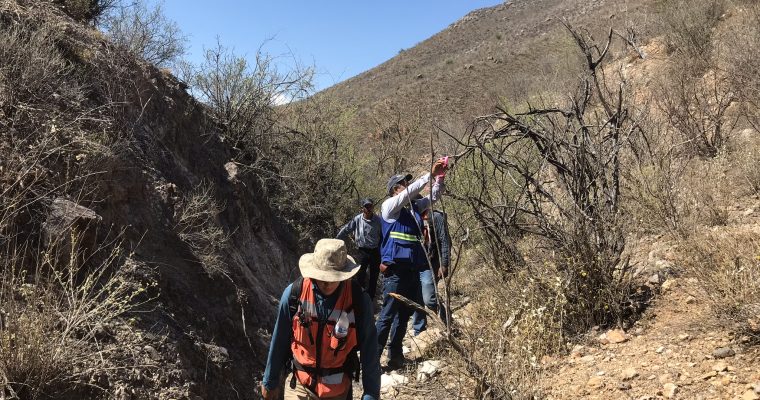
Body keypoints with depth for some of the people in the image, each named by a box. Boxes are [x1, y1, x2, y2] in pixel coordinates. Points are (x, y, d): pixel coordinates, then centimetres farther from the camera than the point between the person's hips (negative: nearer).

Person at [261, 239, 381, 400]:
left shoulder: (359, 300, -19)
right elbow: (279, 342, -3)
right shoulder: (294, 293, -16)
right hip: (300, 387, 0)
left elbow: (369, 350, -9)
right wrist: (270, 381, 7)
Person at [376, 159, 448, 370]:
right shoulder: (389, 206, -4)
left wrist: (439, 178, 1)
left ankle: (395, 356, 23)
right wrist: (430, 174, -17)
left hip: (412, 270, 8)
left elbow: (433, 196, 17)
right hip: (395, 270, -8)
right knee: (387, 315, -7)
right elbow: (411, 191, -17)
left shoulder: (413, 208, 16)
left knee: (404, 315, 13)